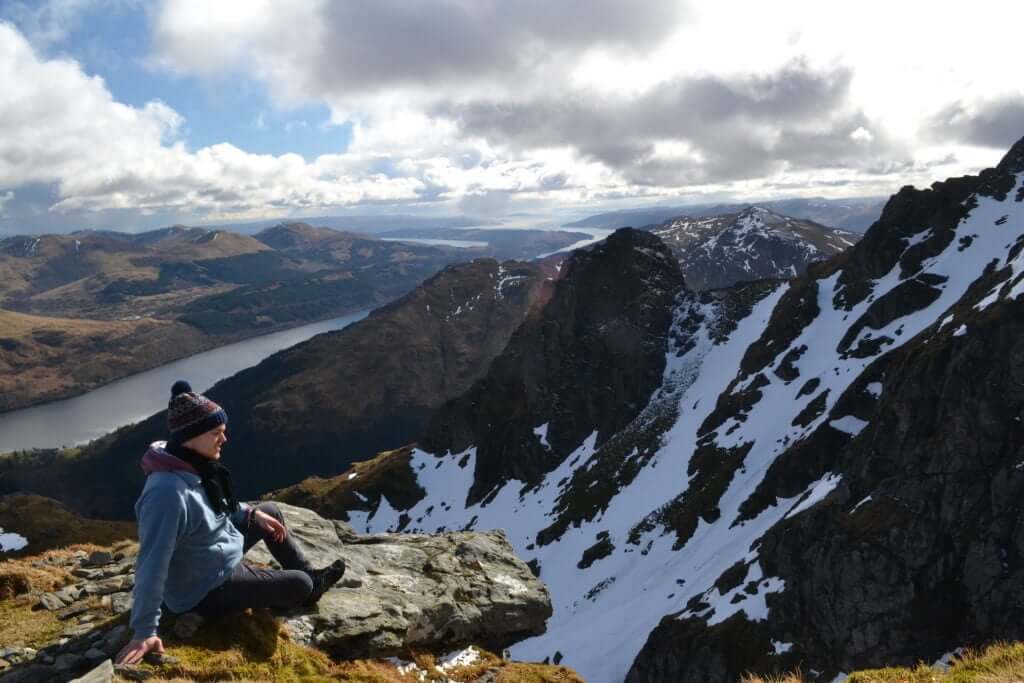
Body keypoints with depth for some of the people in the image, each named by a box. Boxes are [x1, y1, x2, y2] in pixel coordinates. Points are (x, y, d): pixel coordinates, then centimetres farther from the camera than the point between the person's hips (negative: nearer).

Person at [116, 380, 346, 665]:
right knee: (300, 585, -5)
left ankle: (309, 574, 32)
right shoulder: (168, 491, -37)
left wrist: (251, 513, 6)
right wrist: (145, 632, -31)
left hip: (218, 554, 9)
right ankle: (310, 587, 33)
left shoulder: (194, 466, -8)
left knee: (270, 511, 16)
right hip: (206, 590, -9)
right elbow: (152, 566, -34)